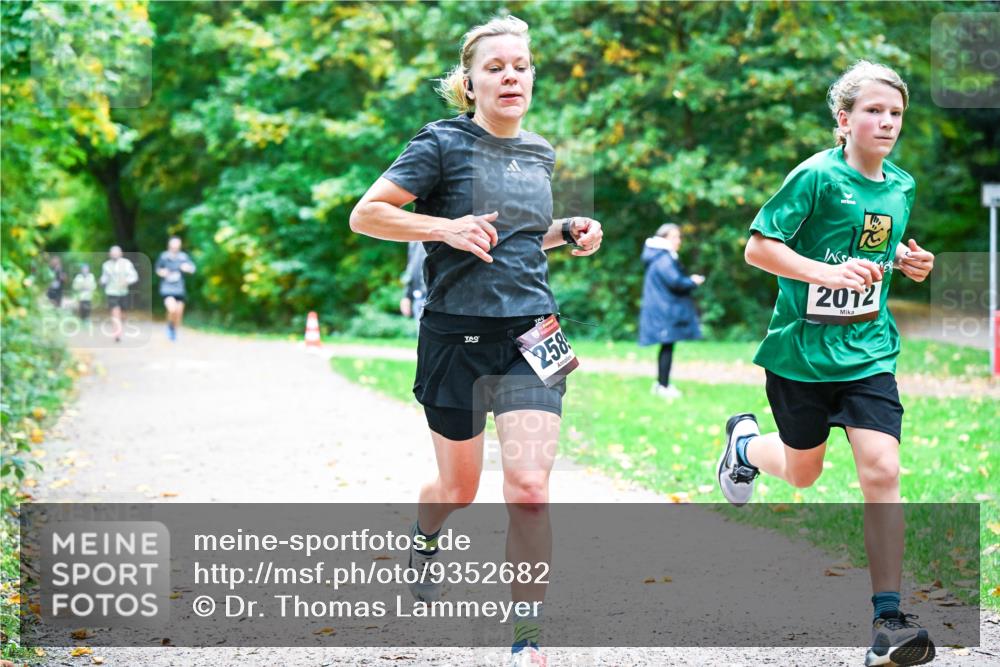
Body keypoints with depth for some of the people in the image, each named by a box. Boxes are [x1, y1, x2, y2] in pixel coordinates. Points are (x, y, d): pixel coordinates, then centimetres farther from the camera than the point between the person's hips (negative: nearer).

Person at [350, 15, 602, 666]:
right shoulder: (443, 143, -7)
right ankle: (425, 538, 49)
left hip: (531, 333, 3)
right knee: (459, 489, 11)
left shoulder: (541, 154, 10)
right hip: (458, 336, -3)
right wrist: (446, 228, -21)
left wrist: (567, 234, 7)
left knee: (530, 489, -11)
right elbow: (365, 215, -9)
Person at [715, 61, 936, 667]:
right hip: (803, 349, -3)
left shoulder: (902, 186, 6)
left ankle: (888, 618, -10)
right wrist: (827, 272, -25)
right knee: (802, 472, 14)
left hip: (869, 350, 3)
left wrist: (909, 263, 2)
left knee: (881, 469, -13)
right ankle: (745, 443, 51)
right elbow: (758, 248, -14)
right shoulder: (817, 176, -13)